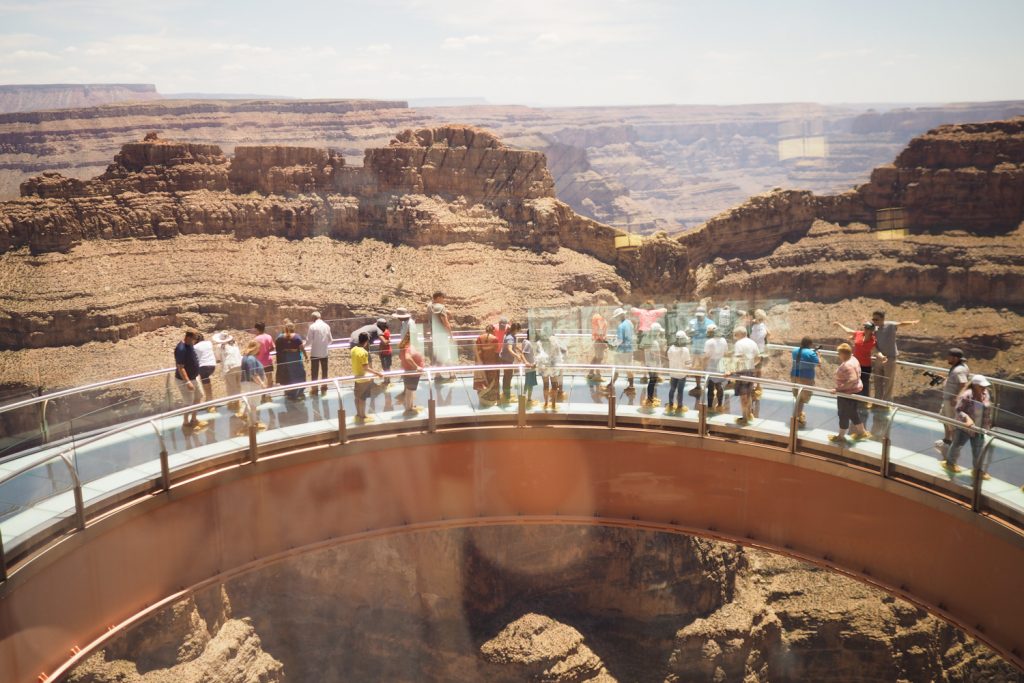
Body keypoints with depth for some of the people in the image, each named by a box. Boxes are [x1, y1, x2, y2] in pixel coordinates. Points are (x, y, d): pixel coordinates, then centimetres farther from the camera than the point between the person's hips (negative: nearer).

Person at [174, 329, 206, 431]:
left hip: (194, 377, 10)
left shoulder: (189, 345, 1)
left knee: (199, 397, 20)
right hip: (185, 380, -10)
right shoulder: (181, 349, -28)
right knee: (189, 403, 2)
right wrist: (188, 382, -30)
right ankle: (186, 423, 21)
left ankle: (194, 419, 35)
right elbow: (180, 368, -28)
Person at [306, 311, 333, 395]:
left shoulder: (312, 326, -13)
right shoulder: (326, 326, -1)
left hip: (315, 353, -3)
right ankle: (324, 388, 22)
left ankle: (315, 389, 9)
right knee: (324, 371, 14)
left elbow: (309, 341, -11)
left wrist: (307, 345, 10)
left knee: (314, 372, 6)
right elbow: (330, 340, 5)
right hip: (324, 352, 3)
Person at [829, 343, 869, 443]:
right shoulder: (853, 360, 4)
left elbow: (852, 380, -36)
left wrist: (839, 388, -34)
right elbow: (856, 375, 15)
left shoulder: (847, 365, -28)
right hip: (855, 390, 10)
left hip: (847, 393, -10)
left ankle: (840, 436, 20)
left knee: (843, 414, 6)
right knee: (853, 412, 23)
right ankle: (862, 432, 35)